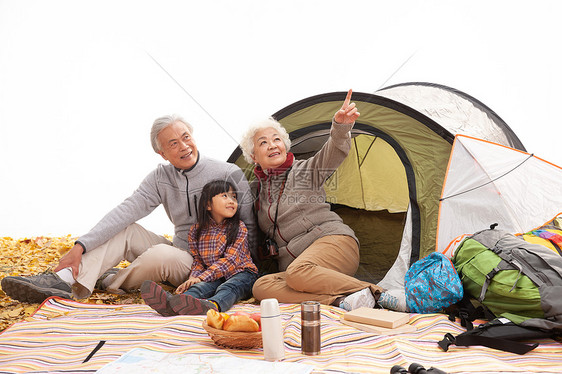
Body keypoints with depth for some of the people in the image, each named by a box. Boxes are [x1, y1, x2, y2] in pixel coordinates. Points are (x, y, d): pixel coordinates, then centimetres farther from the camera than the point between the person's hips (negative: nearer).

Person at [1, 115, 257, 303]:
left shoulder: (230, 174, -13)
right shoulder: (161, 177, 0)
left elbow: (250, 228, -7)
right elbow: (126, 211, -10)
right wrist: (81, 246, -21)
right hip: (179, 254, 5)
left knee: (161, 254, -34)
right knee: (125, 230, -11)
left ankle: (110, 283, -5)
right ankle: (65, 281, -25)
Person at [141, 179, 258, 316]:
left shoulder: (239, 228, -6)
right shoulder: (196, 231, 5)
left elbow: (230, 261, -15)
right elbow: (197, 261, 9)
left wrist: (202, 277, -23)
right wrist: (194, 277, -15)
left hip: (241, 273, -3)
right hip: (215, 277, 3)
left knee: (227, 288, -34)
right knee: (201, 286, -28)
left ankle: (213, 306, -67)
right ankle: (170, 302, -57)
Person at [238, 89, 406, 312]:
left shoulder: (305, 170, 4)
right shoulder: (256, 189, 16)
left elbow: (333, 153, -16)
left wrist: (341, 126, -36)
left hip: (334, 240, -4)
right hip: (292, 261, 5)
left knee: (298, 271, -37)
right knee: (261, 287, -27)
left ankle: (375, 293, -27)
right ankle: (339, 301, -37)